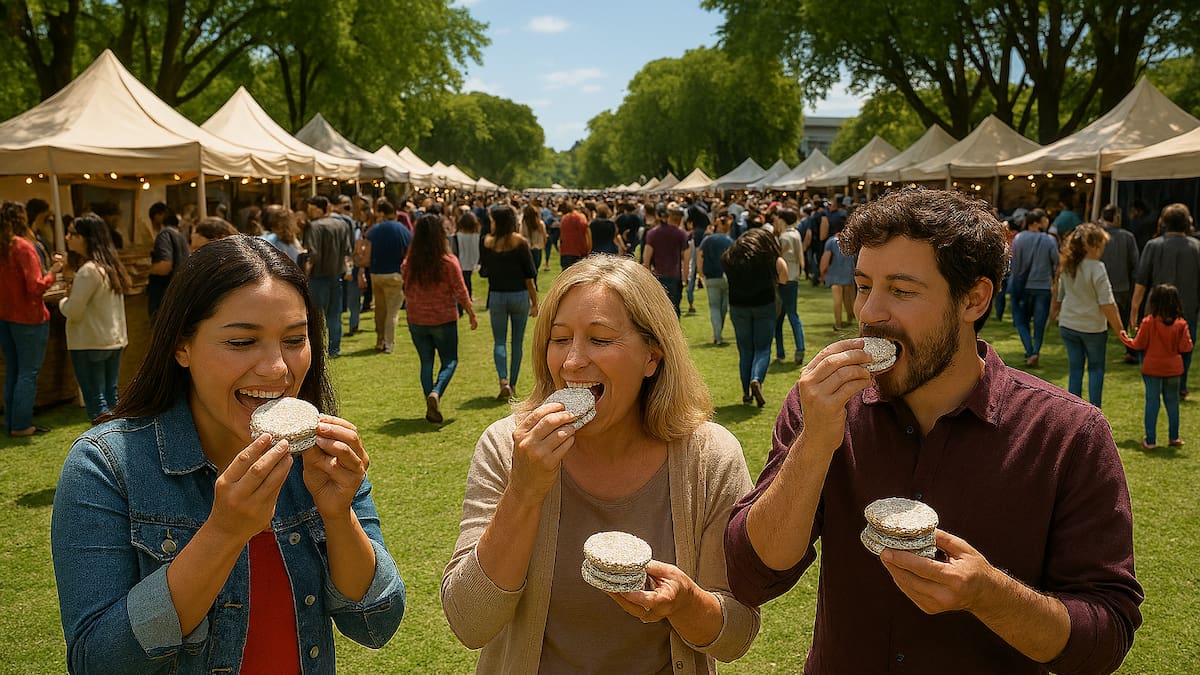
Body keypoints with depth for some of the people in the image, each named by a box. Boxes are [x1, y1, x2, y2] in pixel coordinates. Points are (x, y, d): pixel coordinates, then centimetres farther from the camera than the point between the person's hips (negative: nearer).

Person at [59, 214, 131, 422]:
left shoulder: (89, 271, -19)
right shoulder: (111, 265, 8)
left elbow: (73, 312, -19)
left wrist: (63, 301, 1)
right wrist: (74, 293, 3)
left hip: (90, 344, -9)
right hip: (115, 340, 9)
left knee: (95, 400, -2)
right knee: (110, 397, 15)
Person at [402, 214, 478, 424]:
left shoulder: (408, 264, -5)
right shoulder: (449, 262, -13)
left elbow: (407, 294, 4)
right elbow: (460, 293, -9)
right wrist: (472, 315, 4)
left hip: (417, 321, 3)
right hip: (444, 320, -3)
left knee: (426, 362, 14)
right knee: (450, 360, 12)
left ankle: (431, 408, 11)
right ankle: (436, 393, -14)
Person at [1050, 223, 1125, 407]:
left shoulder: (1067, 266, 2)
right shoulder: (1096, 268, -16)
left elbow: (1060, 296, 14)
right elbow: (1107, 304, -17)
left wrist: (1055, 313, 28)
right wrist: (1119, 330, -13)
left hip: (1068, 325, 5)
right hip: (1092, 326, -5)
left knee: (1075, 369, 11)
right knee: (1096, 369, 10)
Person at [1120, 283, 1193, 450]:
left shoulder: (1148, 322, -14)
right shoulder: (1180, 324, -9)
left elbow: (1139, 345, -7)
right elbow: (1185, 347, -8)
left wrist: (1125, 338, 10)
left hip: (1152, 369, -2)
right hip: (1173, 369, 2)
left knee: (1152, 403, 4)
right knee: (1172, 402, 15)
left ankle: (1150, 440, 6)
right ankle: (1174, 437, 23)